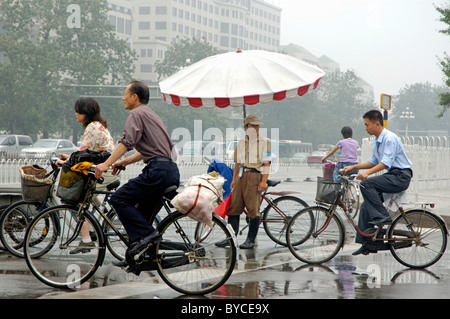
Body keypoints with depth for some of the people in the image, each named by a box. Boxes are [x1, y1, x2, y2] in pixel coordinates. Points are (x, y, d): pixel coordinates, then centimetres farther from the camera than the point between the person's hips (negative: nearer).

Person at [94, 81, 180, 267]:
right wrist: (124, 162, 25)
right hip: (172, 171, 10)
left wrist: (106, 164, -22)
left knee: (119, 199, -9)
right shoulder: (150, 114, 29)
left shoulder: (137, 114, -1)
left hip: (158, 171, -10)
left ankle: (147, 234, -17)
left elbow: (127, 141, -17)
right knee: (143, 211, 16)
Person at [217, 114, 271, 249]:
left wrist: (264, 181, -12)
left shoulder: (264, 142, 3)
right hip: (241, 176, 5)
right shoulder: (241, 143, 19)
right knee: (234, 207, 3)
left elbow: (267, 164, -3)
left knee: (253, 209, -6)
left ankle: (251, 240, 1)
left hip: (255, 176, -5)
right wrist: (234, 180, 15)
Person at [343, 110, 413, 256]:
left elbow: (386, 162, -26)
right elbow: (373, 161, 23)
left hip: (401, 177, -10)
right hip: (392, 176, 10)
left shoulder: (390, 138, -16)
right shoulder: (377, 141, 15)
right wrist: (353, 167, 15)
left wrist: (367, 173, -35)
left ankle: (382, 217, -19)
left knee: (366, 184, -25)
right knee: (366, 206, 3)